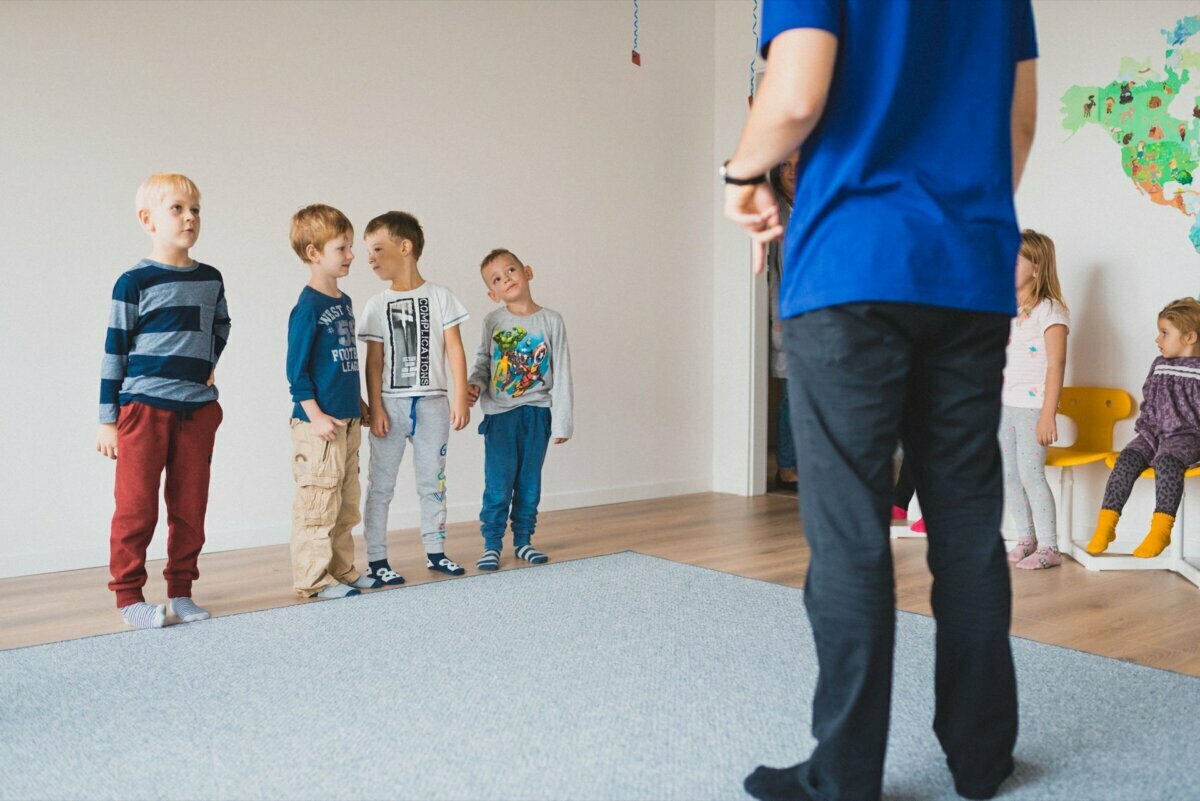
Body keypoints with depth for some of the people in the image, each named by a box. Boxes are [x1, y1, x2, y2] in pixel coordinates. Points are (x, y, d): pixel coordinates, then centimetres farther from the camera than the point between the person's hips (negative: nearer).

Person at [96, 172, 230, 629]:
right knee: (137, 505, 0)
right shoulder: (135, 282, -6)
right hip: (144, 407, -4)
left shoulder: (210, 279, 7)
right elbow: (115, 351, -4)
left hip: (198, 408, 5)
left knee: (190, 506, 9)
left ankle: (181, 591, 20)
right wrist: (108, 419, -5)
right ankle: (129, 595, 12)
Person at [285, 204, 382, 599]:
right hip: (318, 424, -9)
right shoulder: (308, 307, -13)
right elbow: (297, 369, -15)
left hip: (347, 422, 9)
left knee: (346, 503, 15)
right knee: (317, 502, -2)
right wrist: (315, 416, -19)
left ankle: (342, 570, 25)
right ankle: (312, 578, 7)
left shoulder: (345, 302, 13)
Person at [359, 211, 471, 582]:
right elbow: (374, 361, 0)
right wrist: (375, 408, -8)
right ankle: (376, 559, 8)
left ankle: (435, 551, 22)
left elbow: (454, 349, -1)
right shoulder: (377, 305, 3)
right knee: (381, 484, 2)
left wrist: (460, 398, -7)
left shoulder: (440, 296, 1)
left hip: (432, 403, 0)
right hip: (391, 404, 0)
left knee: (433, 481, 10)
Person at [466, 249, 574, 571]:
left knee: (529, 484, 10)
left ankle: (523, 541, 24)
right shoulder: (492, 322, 0)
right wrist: (474, 385, -10)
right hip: (499, 414, 0)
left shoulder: (551, 321, -3)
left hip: (537, 414, 0)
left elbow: (561, 373, -1)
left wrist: (562, 421, -3)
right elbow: (482, 361, 12)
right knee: (498, 486, -3)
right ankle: (491, 545, 10)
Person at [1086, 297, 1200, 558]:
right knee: (1128, 458, -21)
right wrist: (1145, 429, 11)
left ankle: (1160, 529, -33)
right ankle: (1106, 524, -24)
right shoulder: (1159, 366, 15)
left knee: (1167, 460, -35)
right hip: (1154, 434, 5)